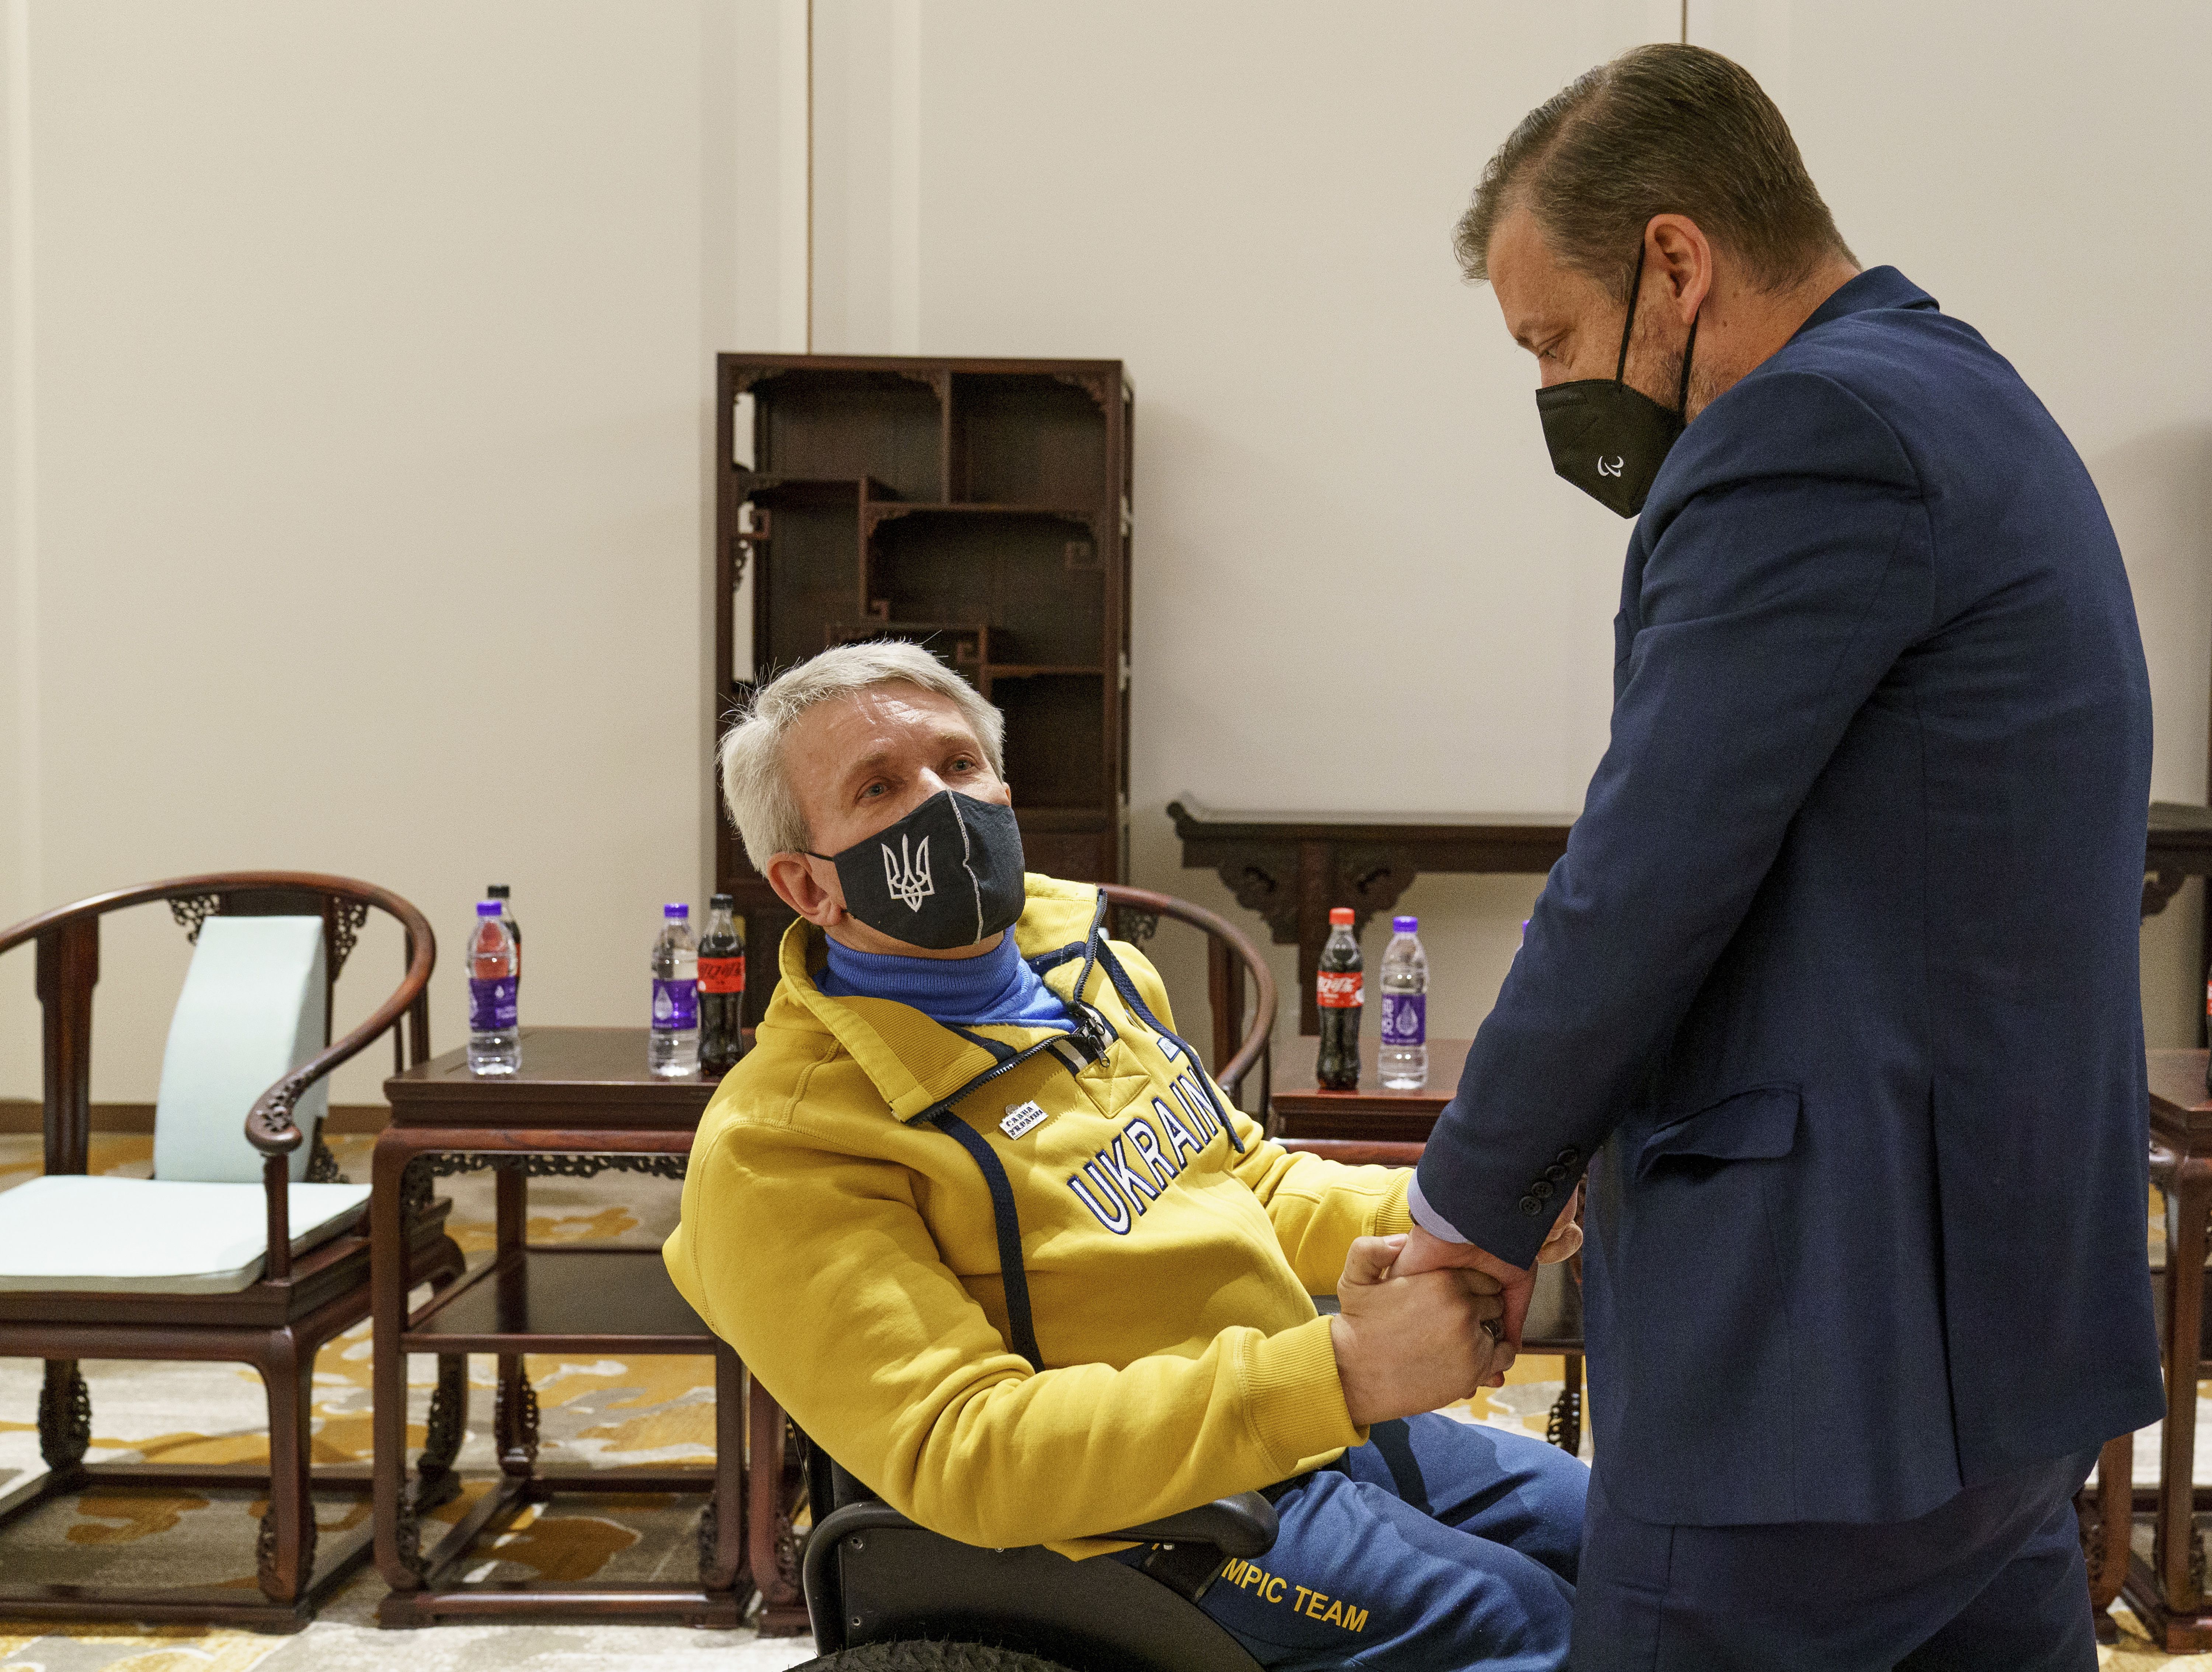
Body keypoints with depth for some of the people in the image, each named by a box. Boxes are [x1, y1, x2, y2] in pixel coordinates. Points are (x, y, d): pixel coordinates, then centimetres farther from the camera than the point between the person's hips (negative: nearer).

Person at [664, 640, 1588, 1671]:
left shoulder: (1091, 967, 8)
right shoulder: (777, 1155, -19)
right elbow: (955, 1452, -27)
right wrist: (1336, 1372, -33)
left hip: (1328, 1427, 8)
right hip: (1156, 1523, -8)